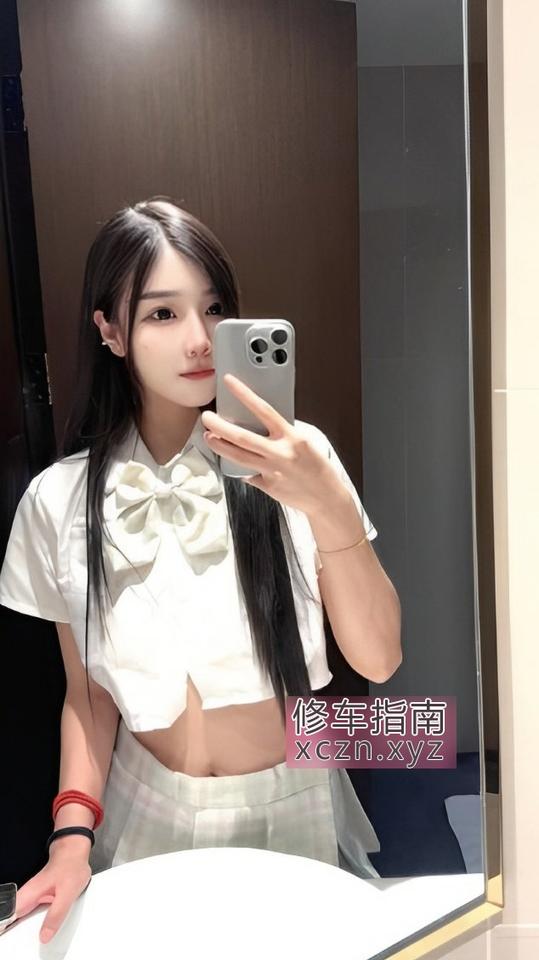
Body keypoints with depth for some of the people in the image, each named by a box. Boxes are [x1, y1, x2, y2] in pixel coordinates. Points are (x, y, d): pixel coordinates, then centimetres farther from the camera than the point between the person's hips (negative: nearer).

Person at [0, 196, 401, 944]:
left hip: (294, 807, 0)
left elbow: (379, 661, -18)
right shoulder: (60, 501, -11)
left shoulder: (290, 459, -16)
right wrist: (73, 835, -12)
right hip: (149, 817, 1)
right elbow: (86, 692, -1)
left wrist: (331, 510, -32)